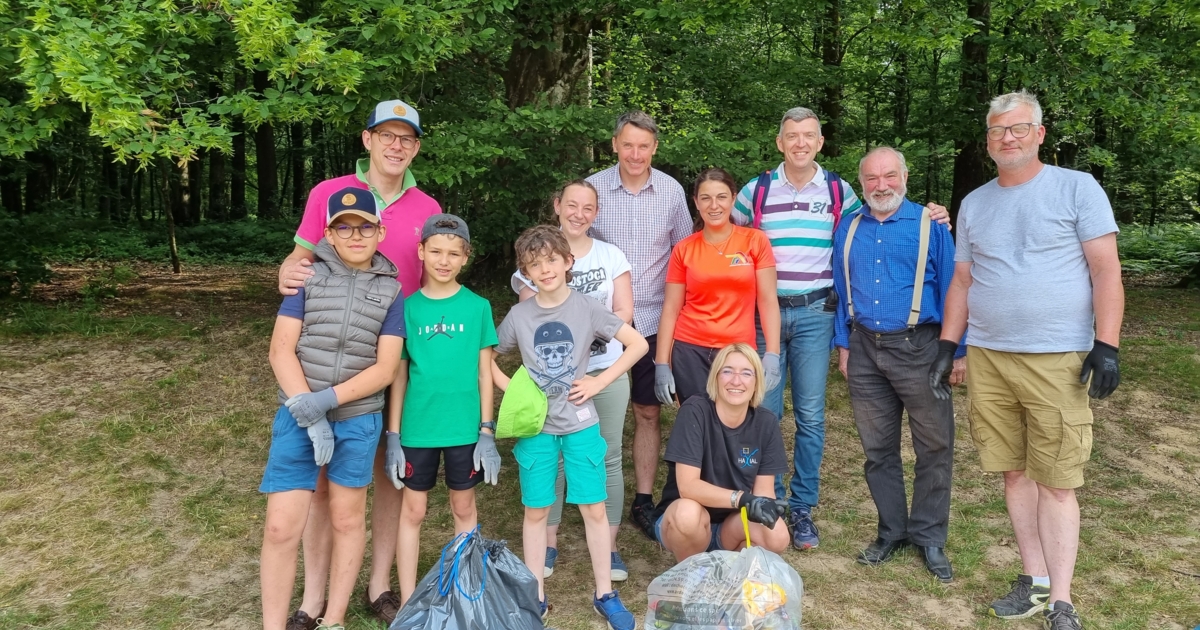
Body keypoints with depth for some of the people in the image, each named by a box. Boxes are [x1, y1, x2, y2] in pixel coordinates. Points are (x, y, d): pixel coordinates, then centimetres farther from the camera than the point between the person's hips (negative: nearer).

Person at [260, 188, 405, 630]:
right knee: (281, 527, -2)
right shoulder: (308, 277, 1)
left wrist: (328, 399, -17)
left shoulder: (390, 290, 1)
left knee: (347, 519, 11)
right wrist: (308, 412, -15)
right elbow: (281, 350, -5)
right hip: (298, 415, 0)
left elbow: (385, 368, -5)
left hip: (358, 418, 1)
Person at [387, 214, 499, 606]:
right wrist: (393, 435, 0)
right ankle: (408, 602, 23)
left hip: (465, 427, 0)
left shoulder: (477, 307, -3)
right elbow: (399, 375, 2)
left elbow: (484, 372, 1)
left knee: (464, 507, 13)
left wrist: (487, 431, -2)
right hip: (417, 428, 0)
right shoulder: (408, 307, -2)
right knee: (413, 511, 10)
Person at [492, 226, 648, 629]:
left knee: (593, 508, 3)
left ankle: (605, 594, 18)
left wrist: (599, 382, -9)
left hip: (581, 425, -1)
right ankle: (537, 596, 22)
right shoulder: (519, 315, -1)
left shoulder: (586, 309, -5)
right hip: (535, 427, 1)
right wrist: (510, 388, -4)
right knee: (536, 511, 8)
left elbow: (638, 344, -4)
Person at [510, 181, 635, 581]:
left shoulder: (611, 255, 7)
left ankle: (608, 546, 16)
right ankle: (548, 543, 20)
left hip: (606, 369, 1)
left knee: (608, 457, 4)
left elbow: (624, 312, 0)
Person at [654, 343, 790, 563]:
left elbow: (764, 489, -6)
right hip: (681, 521, -3)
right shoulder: (694, 411, -20)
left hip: (731, 526, 3)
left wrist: (765, 506, -29)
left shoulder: (766, 423, -7)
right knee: (688, 512, -36)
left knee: (777, 537, -27)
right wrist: (741, 499, -38)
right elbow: (687, 485, -26)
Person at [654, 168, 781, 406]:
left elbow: (768, 301, -1)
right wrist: (662, 363, -2)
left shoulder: (755, 241, 0)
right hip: (690, 351, 1)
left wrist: (772, 354, -10)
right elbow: (671, 309, 3)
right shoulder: (684, 249, 3)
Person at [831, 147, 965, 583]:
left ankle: (929, 537, 18)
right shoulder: (849, 229, 10)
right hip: (865, 350, 4)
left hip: (918, 347, -3)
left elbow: (951, 289, -3)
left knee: (934, 447, 3)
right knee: (877, 448, 11)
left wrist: (958, 351, -7)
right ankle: (891, 531, 25)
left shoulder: (930, 225, -1)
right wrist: (842, 344, 10)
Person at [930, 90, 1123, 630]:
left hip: (1057, 360, -4)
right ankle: (1035, 580, 20)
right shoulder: (973, 204, 14)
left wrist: (1106, 346, -11)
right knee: (1015, 472, 9)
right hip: (986, 358, 4)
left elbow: (1106, 271, -3)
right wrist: (945, 349, 10)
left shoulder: (1077, 188, 1)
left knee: (1056, 482, -2)